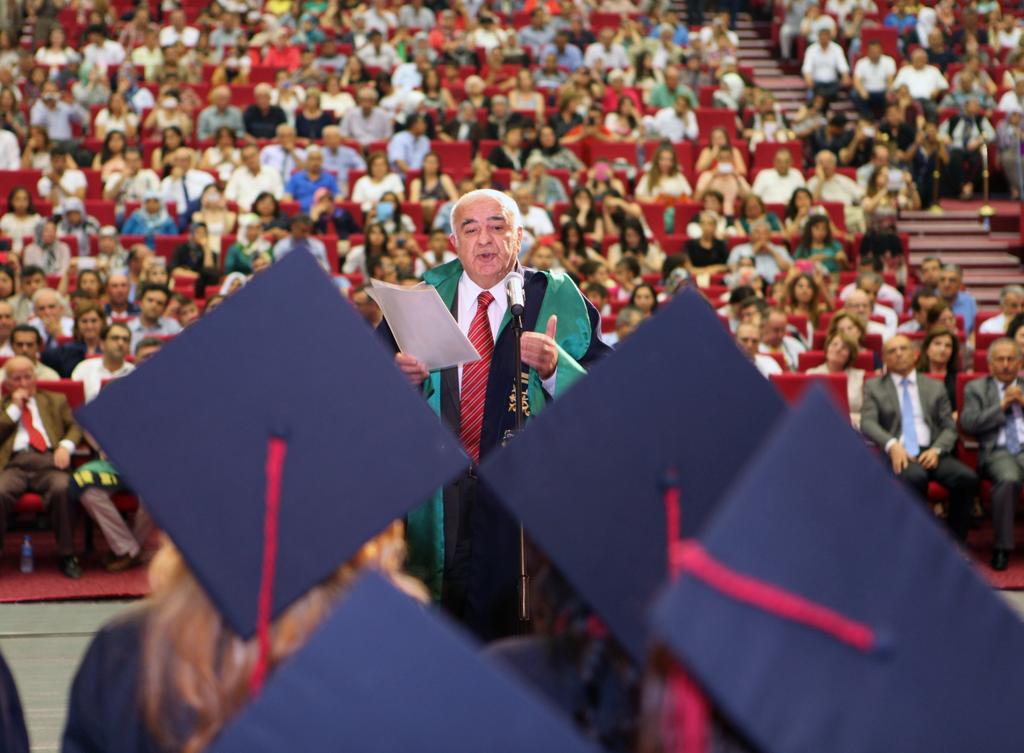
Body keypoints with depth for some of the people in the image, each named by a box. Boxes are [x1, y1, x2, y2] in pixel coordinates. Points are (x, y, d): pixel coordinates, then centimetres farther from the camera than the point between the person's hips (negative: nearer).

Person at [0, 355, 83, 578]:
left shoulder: (56, 400, 27)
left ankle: (67, 556, -23)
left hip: (49, 461, 0)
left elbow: (74, 426, 17)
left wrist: (66, 445, -4)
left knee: (62, 488, -36)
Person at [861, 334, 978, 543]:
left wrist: (936, 450, -8)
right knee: (915, 476, -38)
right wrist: (892, 445, -20)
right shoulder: (873, 387, 15)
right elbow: (867, 423, 0)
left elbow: (949, 428, 14)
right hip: (896, 454, -3)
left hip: (930, 453, 3)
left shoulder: (935, 387, 20)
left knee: (967, 478, -27)